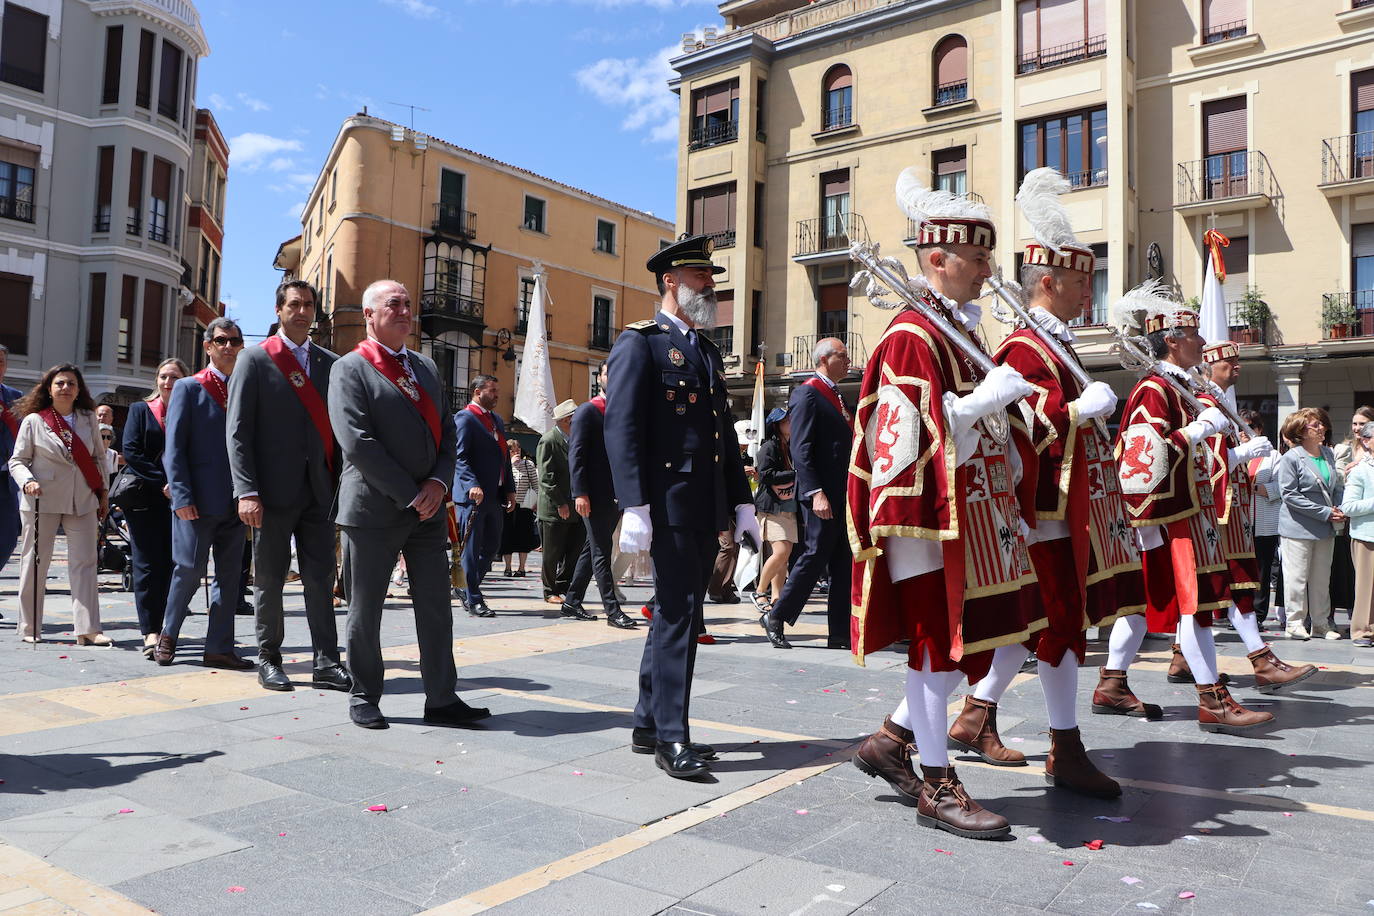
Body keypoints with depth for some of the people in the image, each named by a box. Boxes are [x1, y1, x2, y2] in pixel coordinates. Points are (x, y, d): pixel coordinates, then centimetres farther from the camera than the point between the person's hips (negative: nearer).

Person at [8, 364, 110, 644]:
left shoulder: (88, 419, 10)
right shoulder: (34, 421, 1)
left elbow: (99, 457, 16)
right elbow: (17, 460, 3)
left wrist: (104, 492, 12)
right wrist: (27, 482, -16)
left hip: (83, 502, 2)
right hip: (43, 500, -2)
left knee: (84, 563, -3)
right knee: (36, 563, 4)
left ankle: (87, 629, -4)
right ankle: (29, 628, 16)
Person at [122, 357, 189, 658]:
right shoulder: (140, 410, 7)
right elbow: (130, 452, -3)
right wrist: (163, 482, -13)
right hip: (145, 499, -1)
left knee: (171, 564, 2)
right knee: (148, 565, -4)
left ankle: (163, 628, 9)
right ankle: (150, 631, -4)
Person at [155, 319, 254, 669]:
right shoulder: (188, 388, 1)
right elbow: (174, 448, -4)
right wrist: (182, 496, -12)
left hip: (234, 502, 4)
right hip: (197, 501, -4)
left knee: (230, 575, 5)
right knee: (189, 570, 0)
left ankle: (219, 648, 13)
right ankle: (168, 635, 23)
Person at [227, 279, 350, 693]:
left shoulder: (330, 363, 12)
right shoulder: (255, 359, 1)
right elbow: (238, 429, -4)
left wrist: (341, 484, 5)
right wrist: (247, 491, -12)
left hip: (319, 489, 3)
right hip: (274, 489, -3)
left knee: (321, 577, 3)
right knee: (269, 578, 7)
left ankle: (326, 663, 7)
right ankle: (268, 660, 18)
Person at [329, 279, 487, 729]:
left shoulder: (425, 367, 15)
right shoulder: (350, 368, -5)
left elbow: (446, 431, 14)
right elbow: (357, 442, -15)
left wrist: (438, 481, -5)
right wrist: (410, 494, -16)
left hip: (427, 507, 6)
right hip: (374, 508, -6)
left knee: (436, 606, 7)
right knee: (366, 609, 6)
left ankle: (442, 699, 15)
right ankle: (364, 697, 21)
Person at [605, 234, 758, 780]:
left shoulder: (708, 351, 22)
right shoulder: (640, 343, -3)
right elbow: (621, 428, -13)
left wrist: (741, 502, 16)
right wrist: (634, 506, -21)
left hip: (708, 507, 8)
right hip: (668, 503, -8)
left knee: (679, 613, 11)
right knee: (678, 613, -7)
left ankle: (648, 724, 22)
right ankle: (671, 738, 2)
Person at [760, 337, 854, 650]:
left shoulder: (836, 396, 20)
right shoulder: (808, 394, -8)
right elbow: (800, 449, -17)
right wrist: (816, 493, -24)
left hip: (843, 496, 9)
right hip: (822, 496, -9)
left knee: (844, 565, 8)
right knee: (815, 557, -5)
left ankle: (840, 634, 12)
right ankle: (775, 618, 9)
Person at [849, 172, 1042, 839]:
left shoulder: (958, 330, 17)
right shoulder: (911, 337, -14)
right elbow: (902, 435, -22)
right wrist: (986, 397, -24)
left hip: (975, 510, 10)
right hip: (936, 514, -10)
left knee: (970, 636, 14)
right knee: (938, 638, -1)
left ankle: (892, 738, 28)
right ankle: (937, 786, 13)